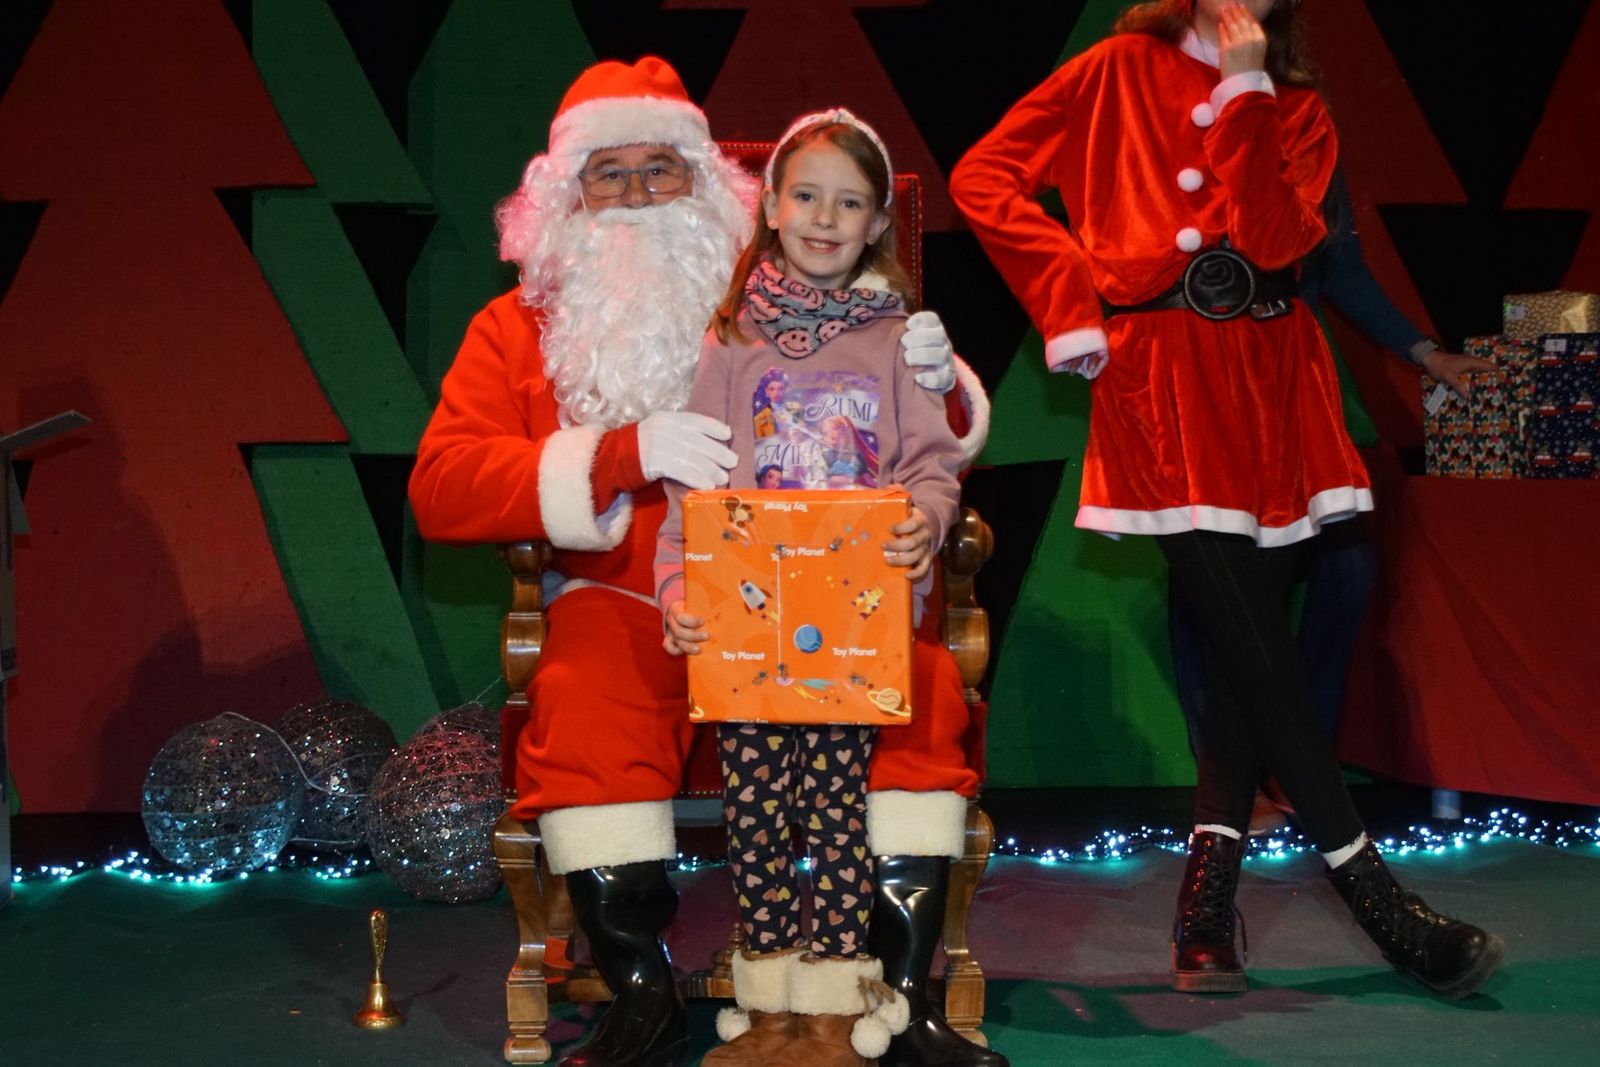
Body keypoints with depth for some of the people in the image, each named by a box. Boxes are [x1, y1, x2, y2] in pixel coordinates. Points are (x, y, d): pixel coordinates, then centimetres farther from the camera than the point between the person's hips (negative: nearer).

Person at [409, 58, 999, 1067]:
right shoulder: (520, 328, 12)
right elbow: (442, 487, -4)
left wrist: (936, 379, -9)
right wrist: (624, 456, -16)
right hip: (624, 610, -1)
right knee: (584, 713, -33)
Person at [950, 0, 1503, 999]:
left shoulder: (1297, 110, 15)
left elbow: (1275, 237, -5)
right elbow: (983, 177, 3)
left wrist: (1246, 92, -5)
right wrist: (1074, 297, -5)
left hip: (1271, 390, 4)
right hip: (1164, 392, -4)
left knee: (1248, 656, 1)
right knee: (1259, 653, -9)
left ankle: (1205, 915, 6)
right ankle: (1384, 907, -5)